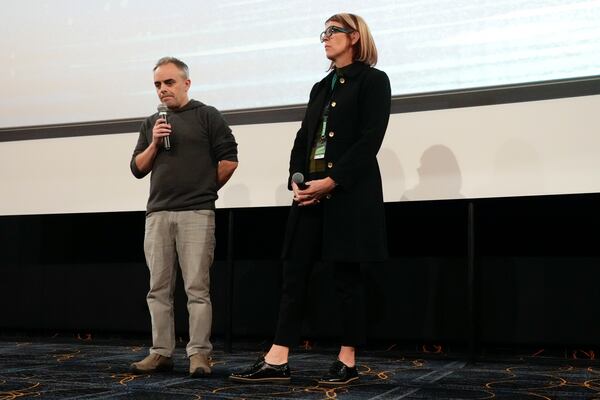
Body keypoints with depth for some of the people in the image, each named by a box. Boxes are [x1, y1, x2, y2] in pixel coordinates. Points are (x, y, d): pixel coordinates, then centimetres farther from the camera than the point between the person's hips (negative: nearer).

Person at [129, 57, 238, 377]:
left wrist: (207, 188, 7)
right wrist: (153, 143, -2)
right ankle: (161, 352, 12)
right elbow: (138, 169, 14)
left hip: (196, 214, -5)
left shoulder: (206, 116, 4)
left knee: (197, 287, -6)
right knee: (159, 288, 6)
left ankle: (199, 353, -2)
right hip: (157, 214, 5)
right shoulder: (151, 123, 18)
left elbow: (229, 159, -1)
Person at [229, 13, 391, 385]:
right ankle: (277, 361, 4)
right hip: (311, 192, 7)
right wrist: (297, 180, -4)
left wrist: (331, 182, -17)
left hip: (349, 193, -7)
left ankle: (348, 361, 10)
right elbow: (303, 139, 14)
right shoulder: (321, 87, 21)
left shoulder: (372, 80, 0)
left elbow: (369, 140, -11)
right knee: (295, 272, 2)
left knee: (346, 275, -1)